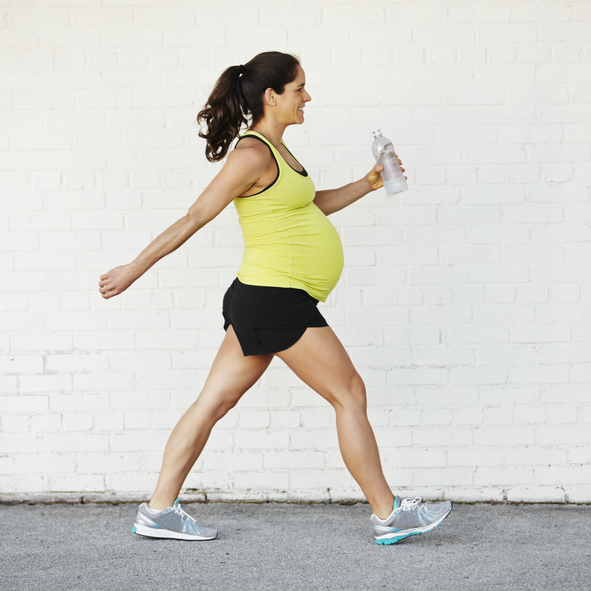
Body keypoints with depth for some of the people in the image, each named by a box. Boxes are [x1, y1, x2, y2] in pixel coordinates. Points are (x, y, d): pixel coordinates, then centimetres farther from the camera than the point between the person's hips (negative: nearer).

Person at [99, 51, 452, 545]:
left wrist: (367, 185, 20)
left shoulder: (274, 150, 15)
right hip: (277, 300, -10)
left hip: (260, 301, 10)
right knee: (350, 395, -2)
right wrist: (134, 271, -10)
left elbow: (310, 206, 28)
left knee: (216, 401, 9)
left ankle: (160, 510, 13)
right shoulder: (252, 154, -16)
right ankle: (388, 515, 7)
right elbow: (194, 219, -14)